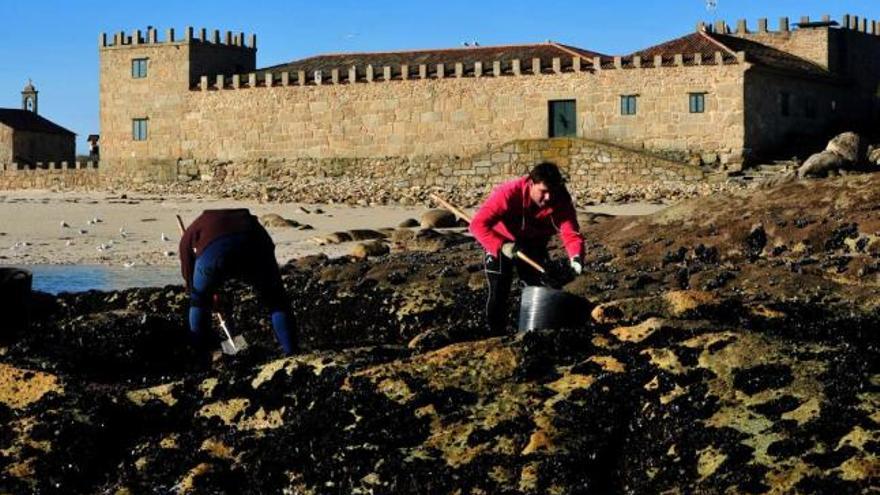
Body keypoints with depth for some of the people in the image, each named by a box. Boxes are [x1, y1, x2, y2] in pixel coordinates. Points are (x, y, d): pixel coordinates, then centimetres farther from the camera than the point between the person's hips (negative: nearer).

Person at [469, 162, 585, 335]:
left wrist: (576, 257, -54)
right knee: (499, 291, -7)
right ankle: (496, 335, 6)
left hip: (533, 244, 3)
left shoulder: (561, 200, -28)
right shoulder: (509, 193, -37)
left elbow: (571, 233, -33)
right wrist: (501, 246, -52)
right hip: (501, 243, -3)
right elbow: (478, 224, -39)